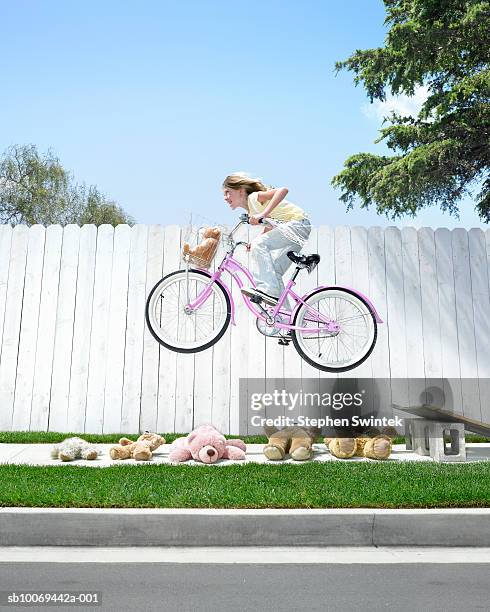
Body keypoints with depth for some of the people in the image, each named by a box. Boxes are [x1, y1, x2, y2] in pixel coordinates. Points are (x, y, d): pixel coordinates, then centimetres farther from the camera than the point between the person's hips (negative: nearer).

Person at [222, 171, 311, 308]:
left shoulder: (254, 197, -14)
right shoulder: (251, 209, 13)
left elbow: (283, 190, -30)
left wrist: (262, 214, -37)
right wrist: (254, 244, 4)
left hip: (298, 223, -10)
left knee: (259, 244, -25)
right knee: (274, 272, 5)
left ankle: (267, 290, -26)